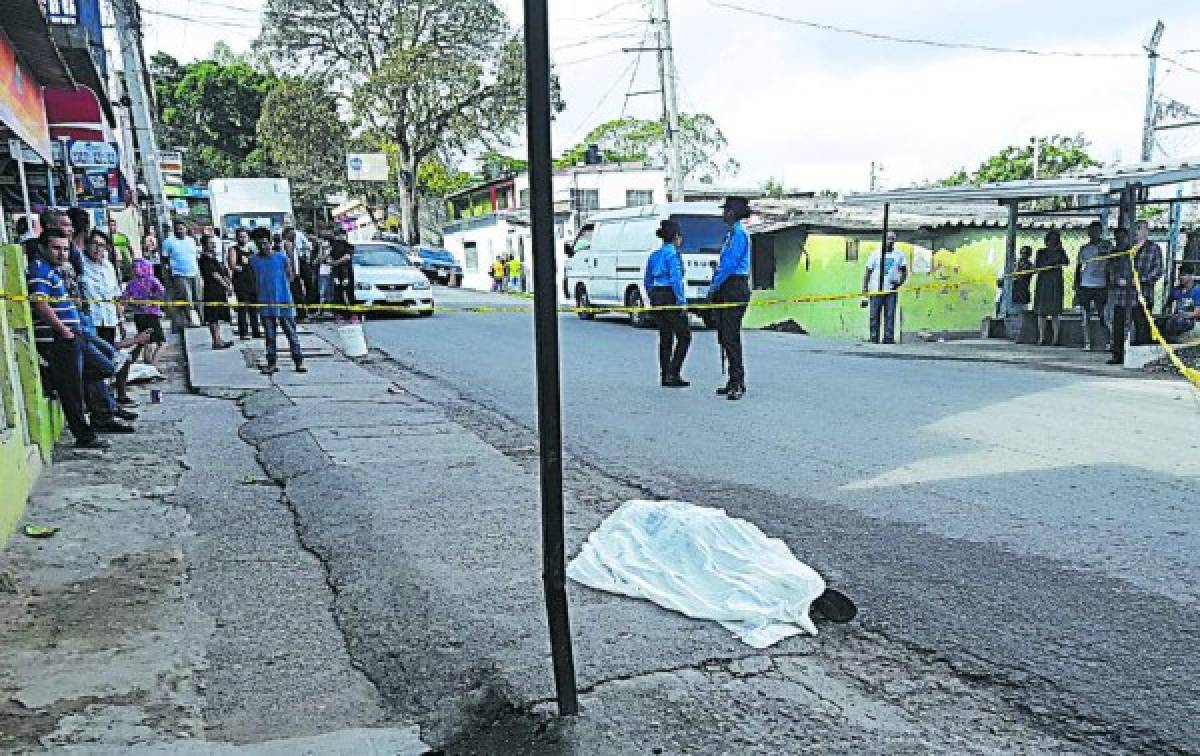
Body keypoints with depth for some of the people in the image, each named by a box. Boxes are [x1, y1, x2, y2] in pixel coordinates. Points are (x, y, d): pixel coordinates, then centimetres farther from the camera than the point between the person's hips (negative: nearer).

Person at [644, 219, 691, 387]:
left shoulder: (655, 255, 14)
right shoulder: (673, 253, -10)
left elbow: (647, 281, 17)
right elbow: (676, 279, -17)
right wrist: (682, 301, -17)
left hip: (657, 298, 8)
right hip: (670, 297, -8)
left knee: (665, 337, 12)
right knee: (684, 336, -2)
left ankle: (665, 376, 14)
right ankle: (673, 373, -9)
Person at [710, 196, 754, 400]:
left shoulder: (739, 233, -11)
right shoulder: (731, 233, 19)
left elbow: (730, 263, -18)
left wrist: (715, 286, -13)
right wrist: (715, 286, 12)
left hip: (735, 287, -10)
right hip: (726, 289, 10)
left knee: (731, 335, -12)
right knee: (724, 335, 10)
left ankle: (738, 384, -10)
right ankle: (735, 382, 15)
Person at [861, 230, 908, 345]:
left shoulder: (900, 255, 11)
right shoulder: (875, 255, 8)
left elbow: (904, 271, 8)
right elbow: (868, 272, 7)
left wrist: (900, 282, -12)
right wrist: (865, 287, -2)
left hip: (892, 290, 1)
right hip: (875, 290, 0)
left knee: (890, 315, -3)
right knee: (874, 316, -1)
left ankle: (889, 338, 0)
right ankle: (874, 339, 3)